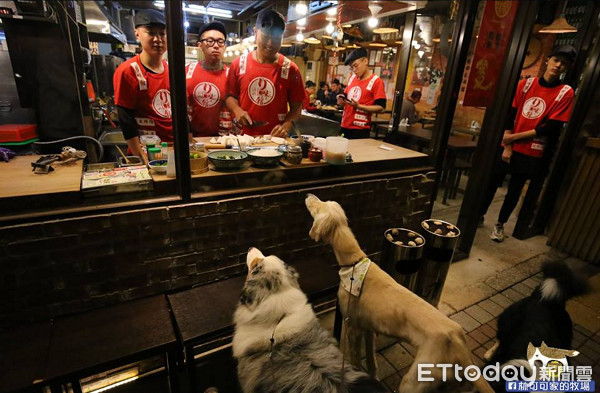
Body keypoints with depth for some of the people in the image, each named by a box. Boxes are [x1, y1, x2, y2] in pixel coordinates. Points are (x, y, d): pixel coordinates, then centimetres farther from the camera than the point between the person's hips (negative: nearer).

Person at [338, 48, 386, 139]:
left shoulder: (376, 81, -7)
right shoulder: (352, 78, 12)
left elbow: (380, 107, -11)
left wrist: (359, 106, -21)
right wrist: (342, 101, 0)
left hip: (360, 129, -6)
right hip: (344, 126, 6)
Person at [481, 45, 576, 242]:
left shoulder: (566, 93, -3)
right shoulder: (526, 83, 2)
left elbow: (551, 128, -10)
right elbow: (510, 116, -2)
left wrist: (514, 137, -13)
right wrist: (507, 146, -8)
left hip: (532, 153, -1)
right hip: (509, 147, 2)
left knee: (514, 190, 8)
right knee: (492, 182, 6)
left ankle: (500, 224, 23)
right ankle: (480, 216, 23)